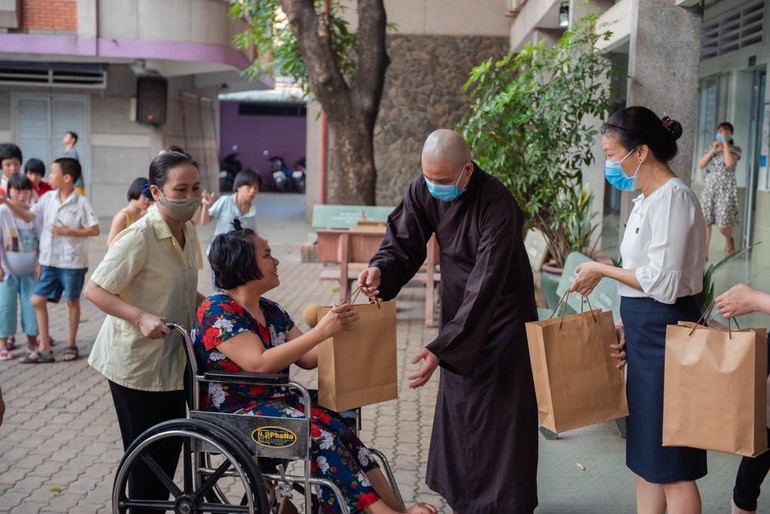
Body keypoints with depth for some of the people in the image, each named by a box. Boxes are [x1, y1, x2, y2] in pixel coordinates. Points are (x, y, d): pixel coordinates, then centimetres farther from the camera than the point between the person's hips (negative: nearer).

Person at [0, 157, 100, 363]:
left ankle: (71, 345, 24)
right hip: (50, 261, 6)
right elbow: (28, 216, 7)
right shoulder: (48, 198, 3)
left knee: (72, 301, 9)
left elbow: (95, 230, -11)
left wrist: (68, 232, -18)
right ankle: (44, 349, 13)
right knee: (37, 300, 4)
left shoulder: (81, 203, -12)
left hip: (72, 262, -5)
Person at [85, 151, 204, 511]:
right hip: (137, 362, -8)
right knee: (146, 454, 4)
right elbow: (94, 290, -20)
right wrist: (140, 317, -31)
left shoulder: (188, 231, 4)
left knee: (170, 446, 16)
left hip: (172, 358, 8)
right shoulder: (138, 238, -21)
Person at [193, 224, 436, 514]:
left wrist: (341, 330, -6)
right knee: (319, 435, -28)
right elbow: (260, 363, -24)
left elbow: (308, 359, 9)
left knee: (339, 428, -21)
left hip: (276, 402, 7)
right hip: (234, 413, -6)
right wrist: (321, 331, -28)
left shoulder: (271, 311, 11)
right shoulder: (217, 312, -12)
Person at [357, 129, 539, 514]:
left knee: (502, 413, 0)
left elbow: (485, 286, -34)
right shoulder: (424, 190, -12)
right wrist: (381, 269, -30)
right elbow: (403, 243, -6)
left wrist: (441, 348, -38)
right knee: (456, 406, 13)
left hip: (502, 313, -6)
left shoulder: (497, 205, -31)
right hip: (458, 309, 6)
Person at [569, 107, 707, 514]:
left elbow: (664, 283, -21)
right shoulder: (647, 200, 14)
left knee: (670, 466, -1)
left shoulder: (673, 197, -15)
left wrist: (602, 270, -11)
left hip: (666, 332, -10)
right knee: (645, 456, 15)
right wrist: (624, 325, 9)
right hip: (644, 332, 10)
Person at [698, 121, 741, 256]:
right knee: (705, 223, -2)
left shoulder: (735, 149, -1)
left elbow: (729, 163, -21)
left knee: (723, 226, -6)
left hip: (726, 190, -3)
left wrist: (725, 142, -16)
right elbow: (700, 165, 3)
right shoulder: (712, 147, 11)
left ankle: (729, 239, 28)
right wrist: (713, 150, -7)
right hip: (709, 189, 4)